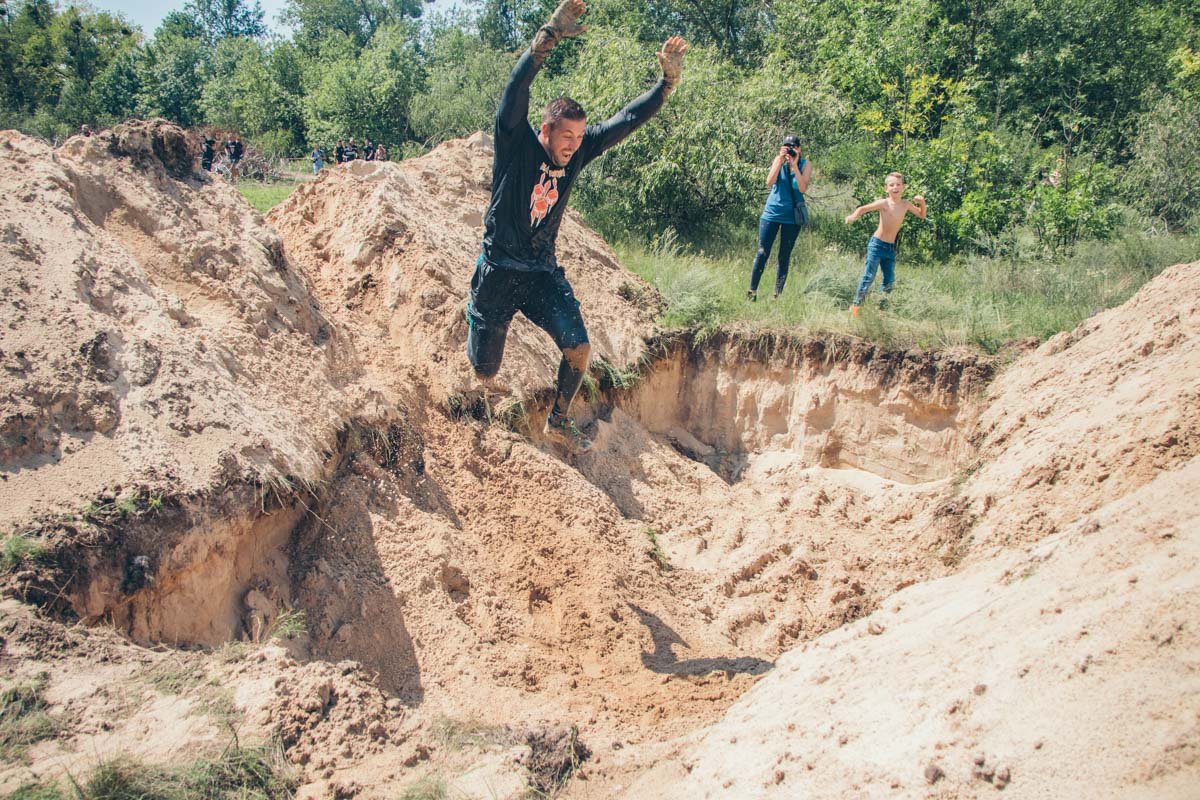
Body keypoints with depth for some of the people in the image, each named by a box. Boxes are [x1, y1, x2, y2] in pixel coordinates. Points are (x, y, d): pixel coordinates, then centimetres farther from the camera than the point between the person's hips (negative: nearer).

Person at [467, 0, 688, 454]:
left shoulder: (577, 152, -2)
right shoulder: (516, 146, -16)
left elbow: (626, 121, -2)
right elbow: (516, 90, -32)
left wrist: (669, 81, -13)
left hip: (544, 272, 4)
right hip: (499, 272, -4)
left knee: (579, 349, -9)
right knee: (486, 369, 5)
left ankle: (558, 421, 16)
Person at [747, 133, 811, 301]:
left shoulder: (805, 165, -3)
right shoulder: (778, 160, -1)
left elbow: (803, 189, -15)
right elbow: (769, 182, -13)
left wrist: (795, 166, -19)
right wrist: (780, 160, -20)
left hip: (792, 216, 0)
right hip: (772, 212, 0)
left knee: (784, 257, 6)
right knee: (762, 253, -2)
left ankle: (778, 295, 11)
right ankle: (752, 292, 4)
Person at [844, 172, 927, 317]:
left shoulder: (906, 204, 4)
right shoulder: (884, 203, -12)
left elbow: (922, 215, 19)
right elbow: (863, 208, -14)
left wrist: (922, 203, -1)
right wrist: (853, 216, -35)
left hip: (891, 247, 6)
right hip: (877, 244, -6)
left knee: (890, 280, 7)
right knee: (869, 277, -10)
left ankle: (881, 307, 18)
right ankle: (856, 305, -2)